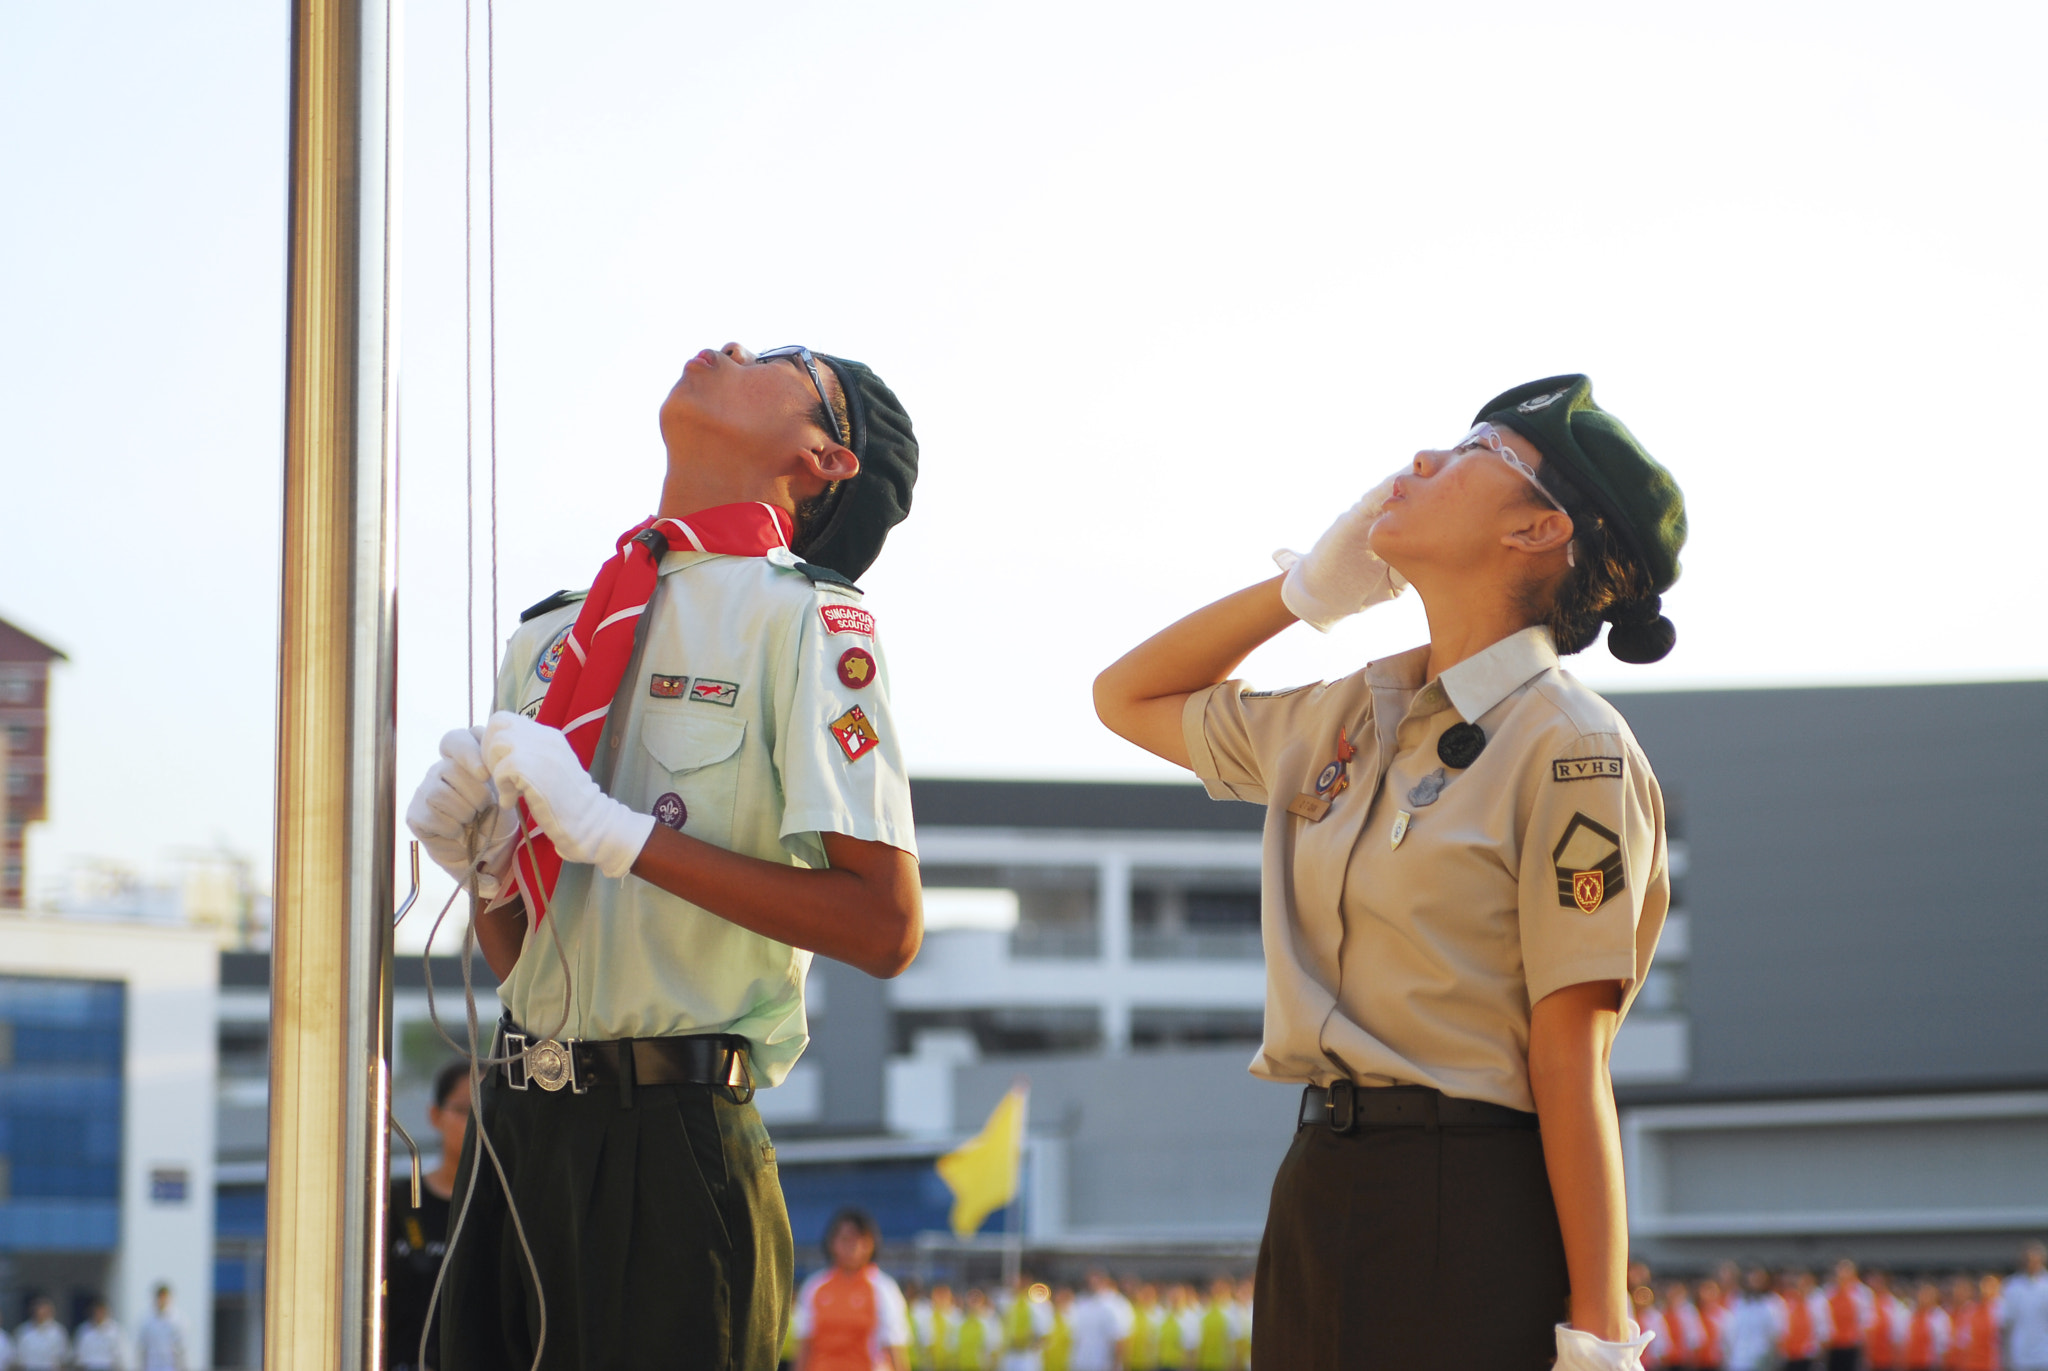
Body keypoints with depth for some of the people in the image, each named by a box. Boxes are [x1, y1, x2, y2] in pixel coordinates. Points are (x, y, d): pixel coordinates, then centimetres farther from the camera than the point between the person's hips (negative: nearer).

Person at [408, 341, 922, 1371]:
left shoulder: (802, 619, -5)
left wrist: (617, 831, -17)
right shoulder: (550, 638, 15)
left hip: (671, 1145, -6)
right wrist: (481, 866, -2)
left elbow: (885, 928, -16)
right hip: (518, 1130, 6)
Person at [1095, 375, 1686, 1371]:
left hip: (1472, 1213, -7)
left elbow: (1570, 1060, -12)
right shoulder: (1348, 720, 13)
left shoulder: (1569, 747, -8)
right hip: (1318, 1195, 7)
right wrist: (1313, 584, 16)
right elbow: (1128, 698, 29)